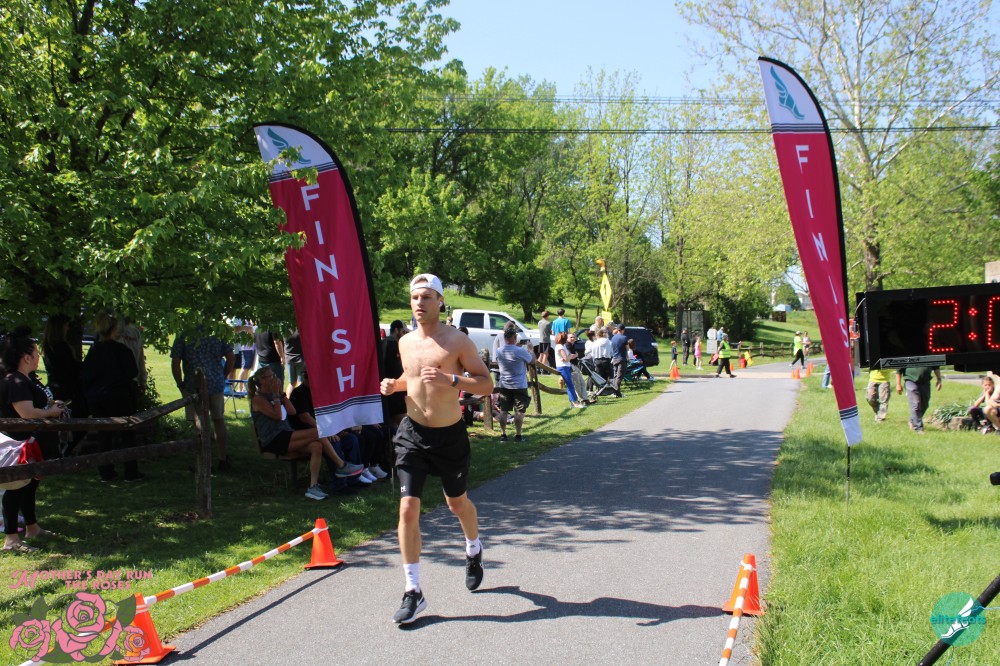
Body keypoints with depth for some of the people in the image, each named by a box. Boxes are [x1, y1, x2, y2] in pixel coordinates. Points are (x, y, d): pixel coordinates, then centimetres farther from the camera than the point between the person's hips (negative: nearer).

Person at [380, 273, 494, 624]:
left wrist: (451, 379, -28)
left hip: (450, 434, -3)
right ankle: (413, 591, -1)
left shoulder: (457, 341, -11)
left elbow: (486, 384, -12)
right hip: (413, 433, 3)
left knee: (457, 502, 16)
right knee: (408, 509, -8)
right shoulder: (405, 342, 5)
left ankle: (474, 551, 50)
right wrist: (395, 384, 1)